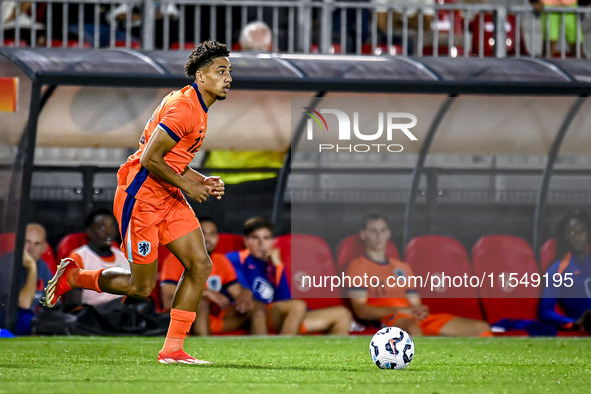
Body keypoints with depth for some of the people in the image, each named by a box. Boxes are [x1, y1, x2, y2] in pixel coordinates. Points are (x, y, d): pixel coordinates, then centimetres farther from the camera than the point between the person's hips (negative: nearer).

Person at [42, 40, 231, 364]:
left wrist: (201, 181, 7)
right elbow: (150, 159, -23)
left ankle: (172, 349, 0)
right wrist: (186, 185, -13)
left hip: (168, 198, 10)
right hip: (140, 198, -10)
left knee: (200, 265, -3)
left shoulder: (199, 110, 13)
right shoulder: (183, 107, -19)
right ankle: (72, 276, 20)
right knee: (141, 287, -2)